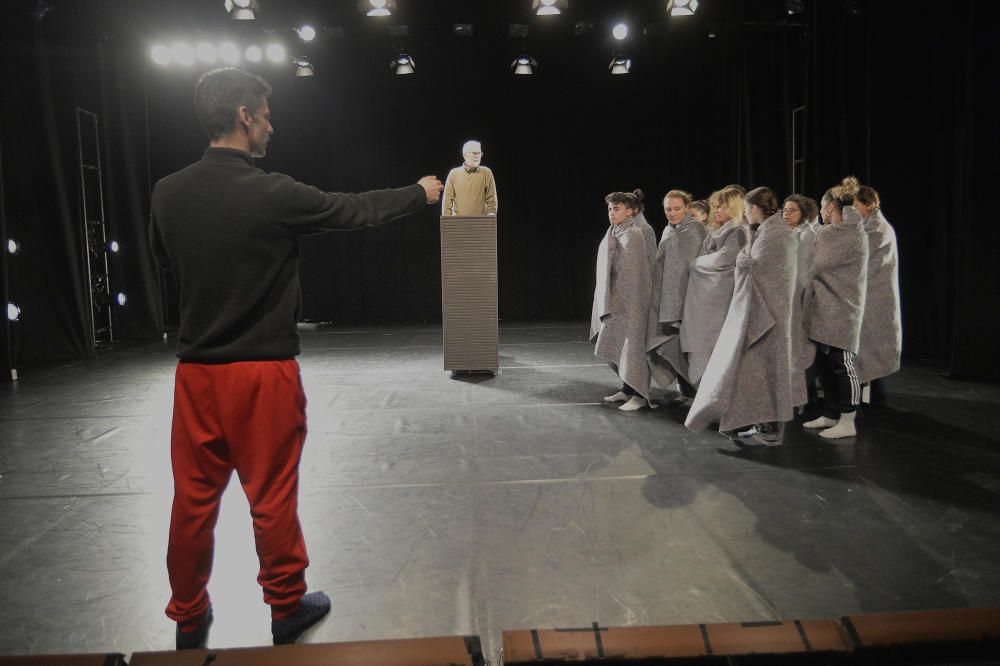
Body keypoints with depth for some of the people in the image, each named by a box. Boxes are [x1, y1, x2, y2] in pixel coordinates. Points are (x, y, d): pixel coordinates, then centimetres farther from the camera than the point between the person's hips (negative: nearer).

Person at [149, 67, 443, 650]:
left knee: (194, 499, 14)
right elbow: (359, 210, -2)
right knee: (272, 498, 9)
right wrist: (421, 193, 14)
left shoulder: (168, 193, -1)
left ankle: (189, 620, 30)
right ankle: (288, 607, 27)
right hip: (264, 371, -4)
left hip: (196, 371, 5)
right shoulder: (273, 194, -15)